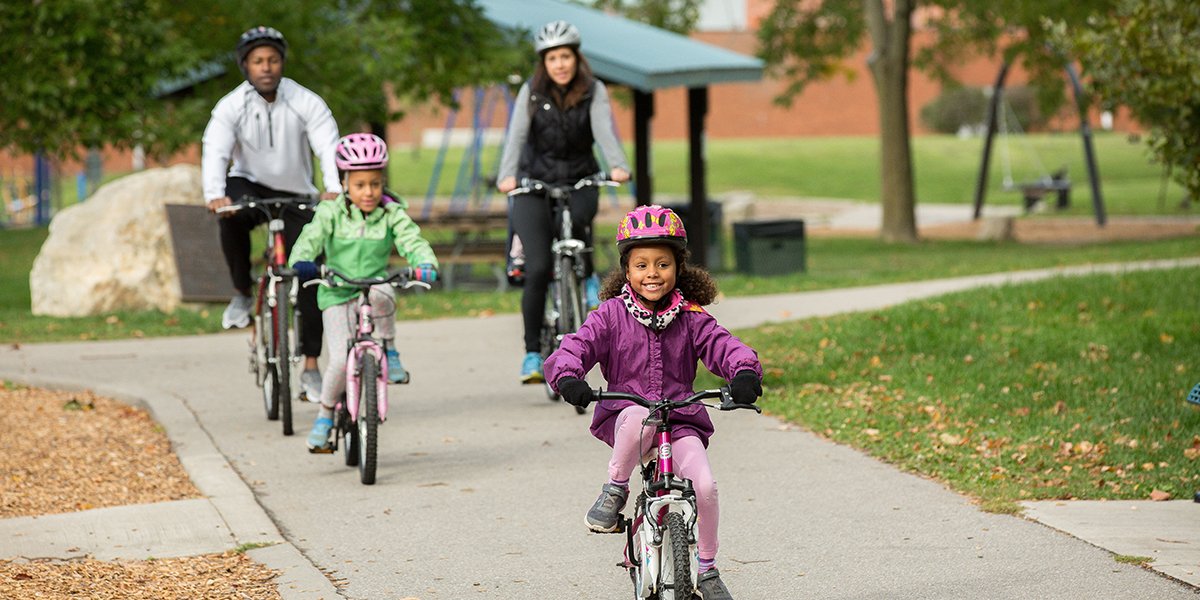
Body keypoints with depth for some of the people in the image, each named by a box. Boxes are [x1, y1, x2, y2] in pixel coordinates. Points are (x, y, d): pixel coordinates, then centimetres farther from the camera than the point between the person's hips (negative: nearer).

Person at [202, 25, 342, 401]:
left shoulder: (306, 103, -14)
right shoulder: (231, 107, -14)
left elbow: (328, 147, -26)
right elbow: (214, 152, -28)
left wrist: (334, 189, -46)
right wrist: (215, 195, -48)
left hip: (296, 197, 1)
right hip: (250, 186, -1)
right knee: (232, 215, -36)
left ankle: (310, 369, 3)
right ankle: (242, 295, -15)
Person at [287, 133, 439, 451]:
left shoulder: (392, 215, 0)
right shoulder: (331, 213, -2)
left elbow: (413, 242, -12)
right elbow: (311, 239, -14)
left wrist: (425, 265, -34)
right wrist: (301, 262, -36)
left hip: (374, 288, 1)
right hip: (337, 295, -1)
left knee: (382, 294, -38)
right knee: (340, 361, -17)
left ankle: (390, 353, -15)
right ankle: (325, 416, 7)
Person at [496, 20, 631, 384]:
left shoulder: (594, 92, -3)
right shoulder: (532, 92, -4)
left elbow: (604, 130, -17)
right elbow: (517, 135, -16)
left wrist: (618, 166, -37)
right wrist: (507, 175, -33)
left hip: (579, 182, 0)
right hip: (536, 183, 0)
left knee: (577, 218, -36)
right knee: (538, 269, -13)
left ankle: (587, 277, -4)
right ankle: (532, 352, -5)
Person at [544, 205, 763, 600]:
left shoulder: (691, 318, 5)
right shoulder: (612, 315, 2)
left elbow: (725, 347, -6)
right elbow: (574, 348, -7)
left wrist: (745, 373, -29)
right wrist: (568, 378, -30)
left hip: (681, 417, 2)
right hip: (624, 415, -2)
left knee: (704, 485, -21)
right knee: (640, 417, -40)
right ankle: (614, 491, -16)